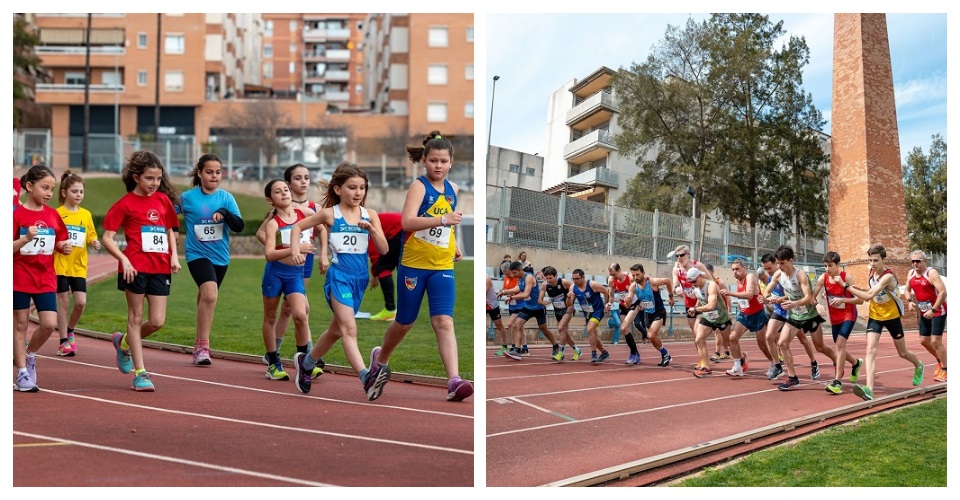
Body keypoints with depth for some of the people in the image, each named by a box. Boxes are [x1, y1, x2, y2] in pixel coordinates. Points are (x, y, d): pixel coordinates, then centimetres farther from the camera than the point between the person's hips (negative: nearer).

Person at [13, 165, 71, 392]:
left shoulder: (53, 215, 5)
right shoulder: (17, 214, -8)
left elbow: (60, 243, 15)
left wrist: (65, 247, -7)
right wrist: (26, 238, -27)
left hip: (46, 278, 4)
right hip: (20, 278, -3)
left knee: (49, 323, -6)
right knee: (20, 324, 5)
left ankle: (29, 354, 22)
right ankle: (22, 373, 14)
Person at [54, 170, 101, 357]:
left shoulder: (86, 214, 8)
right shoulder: (57, 213, -3)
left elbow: (91, 237, 14)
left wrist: (95, 243, -6)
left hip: (79, 266, 3)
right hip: (61, 265, -3)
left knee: (81, 302, -3)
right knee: (63, 302, 1)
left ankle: (70, 331, 24)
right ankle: (64, 341, 10)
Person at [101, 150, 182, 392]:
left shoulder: (163, 200, 10)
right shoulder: (126, 203, -3)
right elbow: (107, 238, -4)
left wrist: (174, 255, 7)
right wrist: (123, 259, -17)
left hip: (160, 268, 4)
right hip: (136, 267, -4)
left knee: (157, 321, 1)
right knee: (136, 317, 4)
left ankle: (123, 342, 31)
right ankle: (140, 373, 11)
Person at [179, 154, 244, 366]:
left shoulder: (226, 197, -1)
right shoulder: (187, 197, -4)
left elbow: (239, 226, -9)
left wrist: (225, 213, -25)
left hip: (220, 256, 4)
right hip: (197, 254, -4)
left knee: (206, 298, 18)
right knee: (210, 294, -25)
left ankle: (200, 344, 37)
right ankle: (202, 346, -17)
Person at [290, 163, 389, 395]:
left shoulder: (370, 215, 3)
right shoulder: (329, 214, -3)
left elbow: (384, 249, -2)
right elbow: (298, 226, 8)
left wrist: (371, 229, -18)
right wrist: (295, 249, -8)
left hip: (361, 277, 5)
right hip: (339, 276, -5)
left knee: (337, 329, 19)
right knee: (349, 328, -21)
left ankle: (306, 362, 42)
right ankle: (365, 376, -33)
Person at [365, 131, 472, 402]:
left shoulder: (453, 189, 7)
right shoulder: (419, 186, -12)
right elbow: (407, 221, -29)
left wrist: (454, 244, 15)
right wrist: (443, 219, -39)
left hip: (443, 267, 4)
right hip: (413, 265, -4)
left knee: (444, 322, -11)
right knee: (404, 322, 10)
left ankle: (454, 381, -18)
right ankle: (380, 359, 39)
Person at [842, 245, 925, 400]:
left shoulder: (888, 276, -27)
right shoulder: (872, 272, -3)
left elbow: (869, 295, -35)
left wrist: (846, 286, -34)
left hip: (892, 317, -5)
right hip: (875, 316, 5)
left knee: (902, 353, 15)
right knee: (870, 350, -17)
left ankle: (919, 366, 51)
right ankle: (869, 389, -29)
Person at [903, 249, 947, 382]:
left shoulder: (931, 273, -20)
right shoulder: (911, 274, 2)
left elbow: (943, 292, -26)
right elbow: (907, 290, 13)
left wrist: (933, 310, -29)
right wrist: (909, 301, -8)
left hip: (938, 311, -8)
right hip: (924, 312, 8)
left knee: (936, 341, -11)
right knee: (924, 341, 13)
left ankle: (945, 370, 1)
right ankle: (940, 361, 35)